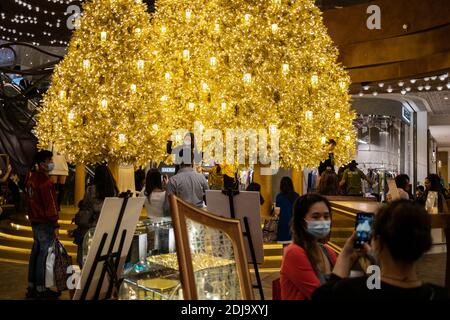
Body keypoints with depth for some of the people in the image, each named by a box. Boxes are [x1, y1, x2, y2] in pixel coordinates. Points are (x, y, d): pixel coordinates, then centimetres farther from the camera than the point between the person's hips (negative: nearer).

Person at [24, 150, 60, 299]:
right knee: (45, 254, -2)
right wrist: (55, 225, -15)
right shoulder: (45, 181, -19)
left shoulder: (31, 178, 10)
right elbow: (50, 205, -19)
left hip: (35, 221, 9)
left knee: (36, 252, 16)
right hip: (45, 223, -9)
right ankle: (41, 289, 4)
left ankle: (31, 287, 25)